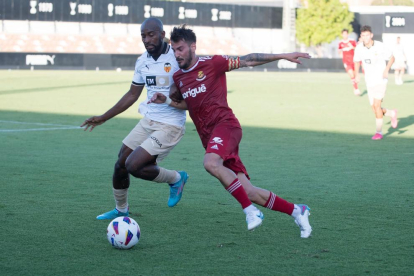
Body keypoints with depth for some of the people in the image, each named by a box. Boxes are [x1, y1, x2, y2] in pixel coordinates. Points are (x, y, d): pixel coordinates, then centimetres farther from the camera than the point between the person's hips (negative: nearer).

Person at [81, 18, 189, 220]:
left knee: (133, 166, -17)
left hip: (169, 126, -7)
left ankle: (176, 179, 8)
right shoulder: (142, 61, 6)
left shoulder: (177, 57, -15)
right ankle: (120, 210, 34)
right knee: (120, 166, 9)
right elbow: (132, 95, 19)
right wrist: (103, 118, 21)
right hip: (147, 121, 7)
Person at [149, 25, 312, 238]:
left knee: (211, 163, -36)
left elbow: (247, 61, 0)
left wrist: (283, 56, -3)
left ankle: (250, 210, -25)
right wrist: (166, 100, 10)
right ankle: (296, 212, 12)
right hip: (208, 136, 6)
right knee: (249, 192, -3)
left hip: (225, 125, -6)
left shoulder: (212, 64, -3)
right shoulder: (178, 77, 15)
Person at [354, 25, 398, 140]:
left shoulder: (380, 46, -13)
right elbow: (356, 61, 14)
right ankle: (392, 113, 35)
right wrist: (357, 74, -3)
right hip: (369, 82, 4)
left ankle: (379, 132, -4)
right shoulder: (359, 48, -4)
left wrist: (386, 70, -16)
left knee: (376, 105, -15)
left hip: (381, 80, -4)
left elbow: (391, 58, 0)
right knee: (374, 109, 6)